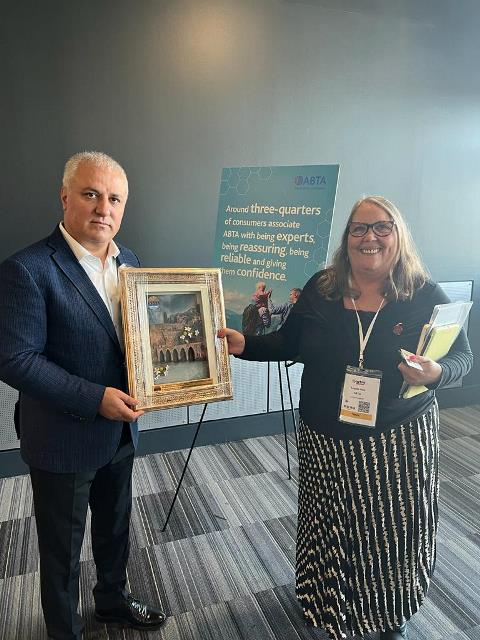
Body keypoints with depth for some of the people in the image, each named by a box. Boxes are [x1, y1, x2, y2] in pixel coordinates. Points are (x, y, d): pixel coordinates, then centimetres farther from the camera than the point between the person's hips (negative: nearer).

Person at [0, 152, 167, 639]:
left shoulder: (128, 261, 1)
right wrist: (95, 398, -25)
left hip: (120, 430, 6)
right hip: (64, 439, -6)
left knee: (115, 527, 27)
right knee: (62, 548, 18)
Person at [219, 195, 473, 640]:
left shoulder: (426, 297, -10)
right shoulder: (321, 289, -5)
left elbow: (462, 358, -5)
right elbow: (289, 344, 3)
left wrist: (435, 373, -26)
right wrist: (244, 345, -11)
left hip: (399, 443, -1)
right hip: (326, 439, 2)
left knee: (393, 532, 17)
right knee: (331, 530, 20)